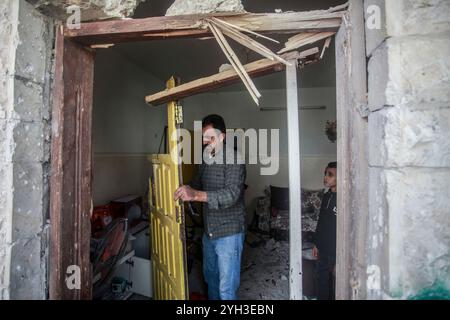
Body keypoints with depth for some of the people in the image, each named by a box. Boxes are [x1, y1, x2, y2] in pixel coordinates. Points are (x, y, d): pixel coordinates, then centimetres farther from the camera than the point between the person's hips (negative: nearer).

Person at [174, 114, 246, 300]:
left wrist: (197, 195, -42)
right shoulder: (206, 159, 6)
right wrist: (182, 189, 0)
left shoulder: (233, 159, -19)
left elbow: (232, 194, -31)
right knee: (210, 276, 25)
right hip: (209, 231, 8)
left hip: (229, 232, -7)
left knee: (227, 288, 3)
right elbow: (196, 185, 17)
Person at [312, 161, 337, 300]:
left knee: (336, 289, 10)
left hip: (336, 254, -7)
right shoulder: (326, 197, 5)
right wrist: (317, 244, 16)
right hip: (323, 251, 7)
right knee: (322, 286, 20)